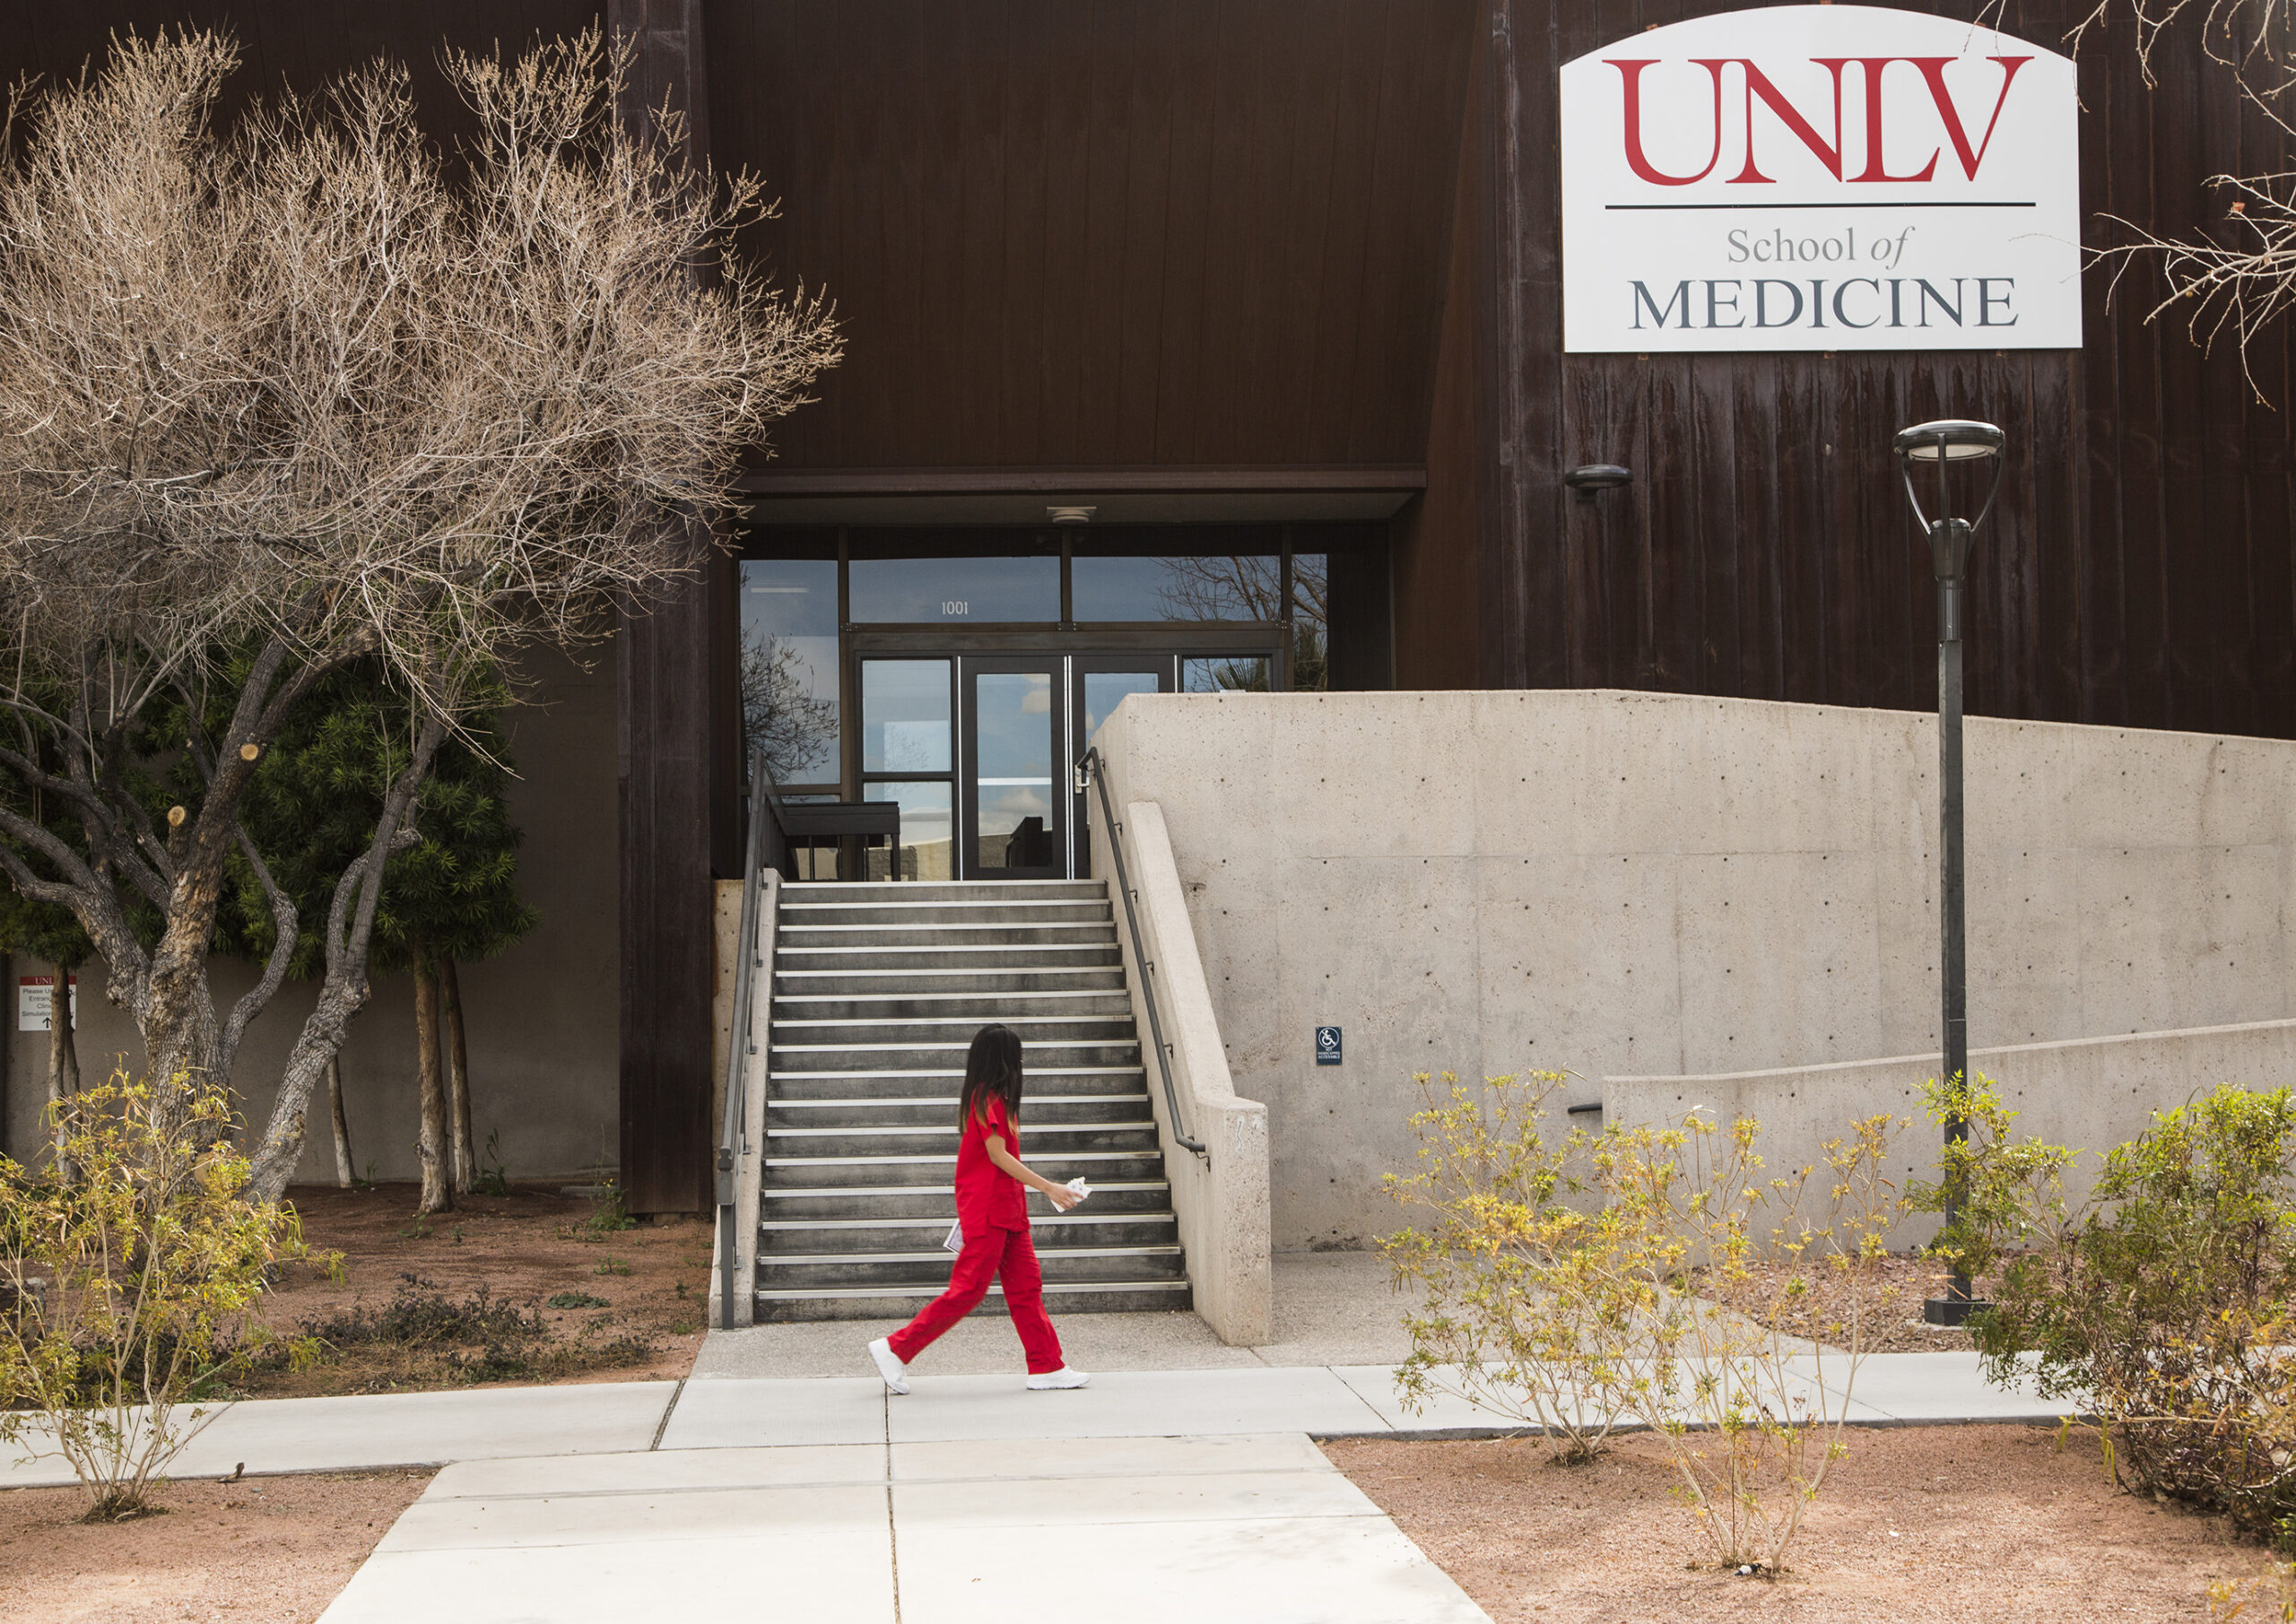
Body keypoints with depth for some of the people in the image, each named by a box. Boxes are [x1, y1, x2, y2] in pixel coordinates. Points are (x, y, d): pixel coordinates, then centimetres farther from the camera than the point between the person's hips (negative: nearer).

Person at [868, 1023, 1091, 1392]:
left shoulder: (993, 1098, 16)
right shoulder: (988, 1098, -14)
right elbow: (997, 1154, -18)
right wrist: (1048, 1188, -19)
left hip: (1006, 1208, 10)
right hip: (987, 1209, -10)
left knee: (1026, 1286, 7)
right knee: (968, 1290, -8)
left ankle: (1047, 1367, 7)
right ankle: (895, 1349, -3)